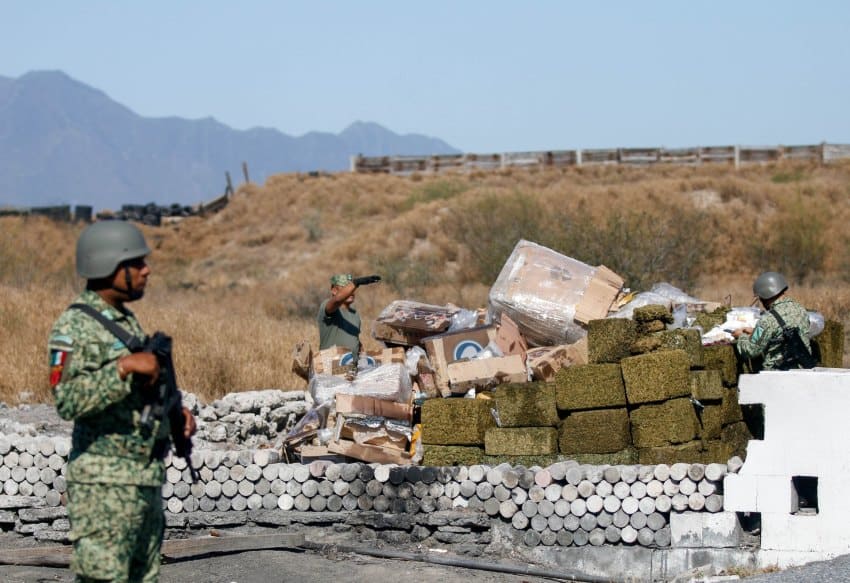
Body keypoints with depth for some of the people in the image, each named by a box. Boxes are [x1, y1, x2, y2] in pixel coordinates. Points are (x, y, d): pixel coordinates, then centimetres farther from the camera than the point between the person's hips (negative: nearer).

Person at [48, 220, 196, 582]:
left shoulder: (127, 321, 15)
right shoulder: (74, 327, -12)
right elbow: (68, 400, -25)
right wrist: (124, 366, -27)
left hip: (147, 481, 9)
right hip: (104, 485, -9)